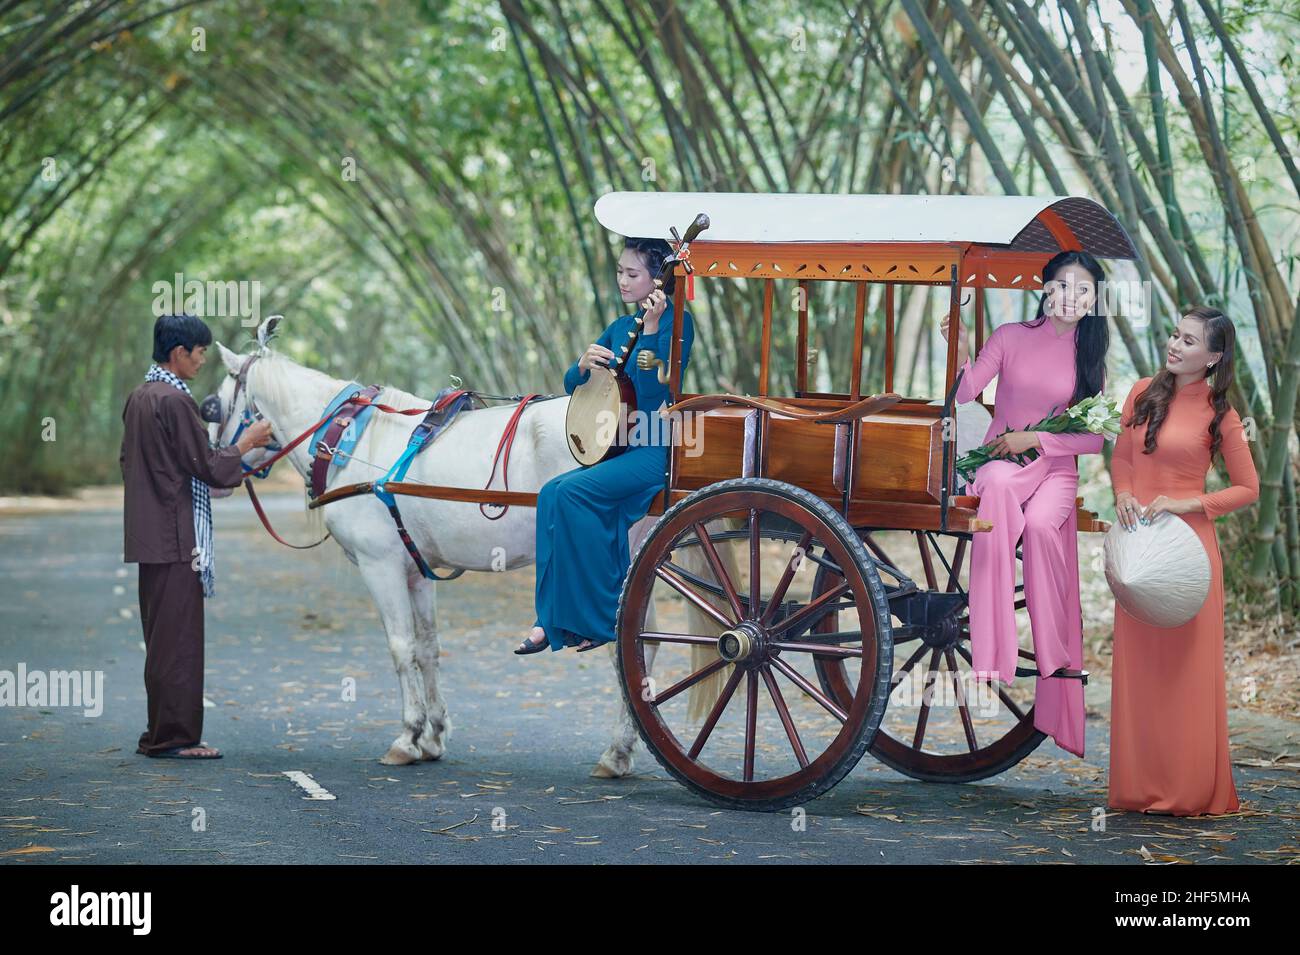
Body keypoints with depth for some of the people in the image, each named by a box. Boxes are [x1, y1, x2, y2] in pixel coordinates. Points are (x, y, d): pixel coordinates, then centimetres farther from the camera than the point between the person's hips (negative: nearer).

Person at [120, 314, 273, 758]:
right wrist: (246, 441, 0)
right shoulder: (175, 401, -16)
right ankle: (174, 736, -2)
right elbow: (212, 469, -16)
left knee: (162, 639, 14)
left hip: (147, 534, 10)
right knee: (178, 640, -4)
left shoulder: (138, 397, 12)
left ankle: (161, 733, 19)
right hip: (176, 538, -10)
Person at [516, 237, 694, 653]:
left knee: (572, 492, -24)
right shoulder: (620, 327, 16)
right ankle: (555, 619, -13)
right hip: (618, 447, 7)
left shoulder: (677, 322, -6)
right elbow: (572, 385, 19)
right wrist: (584, 364, -4)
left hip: (655, 450, -7)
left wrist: (651, 329, -26)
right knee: (552, 493, -16)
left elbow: (655, 390, -19)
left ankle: (606, 617, -13)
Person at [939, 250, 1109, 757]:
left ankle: (1056, 655, -21)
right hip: (1000, 460, -1)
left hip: (1058, 468, 1)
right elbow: (965, 394, -4)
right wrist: (961, 354, -23)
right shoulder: (1011, 336, 4)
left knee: (1040, 523, -34)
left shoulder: (1093, 357, 6)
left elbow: (1097, 437, 2)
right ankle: (992, 654, -45)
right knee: (998, 485, -39)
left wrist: (1033, 438, -9)